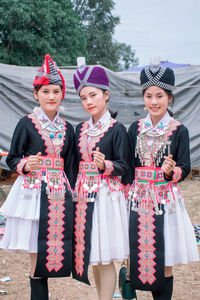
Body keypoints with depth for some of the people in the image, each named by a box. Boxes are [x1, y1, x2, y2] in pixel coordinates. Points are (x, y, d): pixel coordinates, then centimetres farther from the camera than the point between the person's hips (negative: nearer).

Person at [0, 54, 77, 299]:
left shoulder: (67, 128, 11)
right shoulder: (27, 124, 0)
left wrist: (72, 196, 11)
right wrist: (25, 165, -18)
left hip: (59, 194, 4)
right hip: (34, 192, -4)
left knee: (56, 249, 1)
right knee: (37, 252, -2)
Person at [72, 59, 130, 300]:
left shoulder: (116, 129, -7)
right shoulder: (81, 129, 11)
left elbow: (124, 167, -9)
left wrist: (105, 165, -26)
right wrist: (74, 192, 10)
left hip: (107, 196, -6)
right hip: (83, 196, 6)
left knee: (105, 257, -3)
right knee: (91, 255, 12)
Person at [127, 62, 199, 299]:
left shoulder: (179, 131, -2)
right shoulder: (135, 129, 6)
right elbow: (128, 166, 11)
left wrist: (171, 171, -24)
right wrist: (128, 194, 6)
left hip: (165, 199, -2)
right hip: (138, 198, 2)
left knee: (164, 263, 2)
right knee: (137, 257, 5)